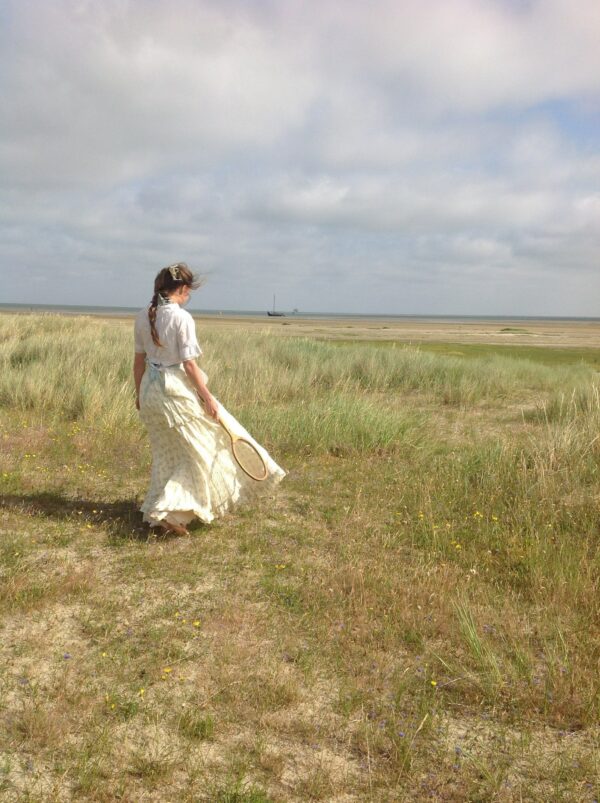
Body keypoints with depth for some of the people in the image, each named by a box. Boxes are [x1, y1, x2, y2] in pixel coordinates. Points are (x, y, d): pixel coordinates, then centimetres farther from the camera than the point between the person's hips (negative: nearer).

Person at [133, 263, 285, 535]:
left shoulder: (143, 317, 4)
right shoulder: (182, 318, -15)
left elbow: (139, 360, 9)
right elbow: (189, 364, -16)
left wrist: (139, 393, 20)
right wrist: (208, 397, -9)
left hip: (150, 390, 7)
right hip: (177, 390, -7)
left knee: (167, 454, 20)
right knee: (205, 448, 8)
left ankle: (159, 512, 26)